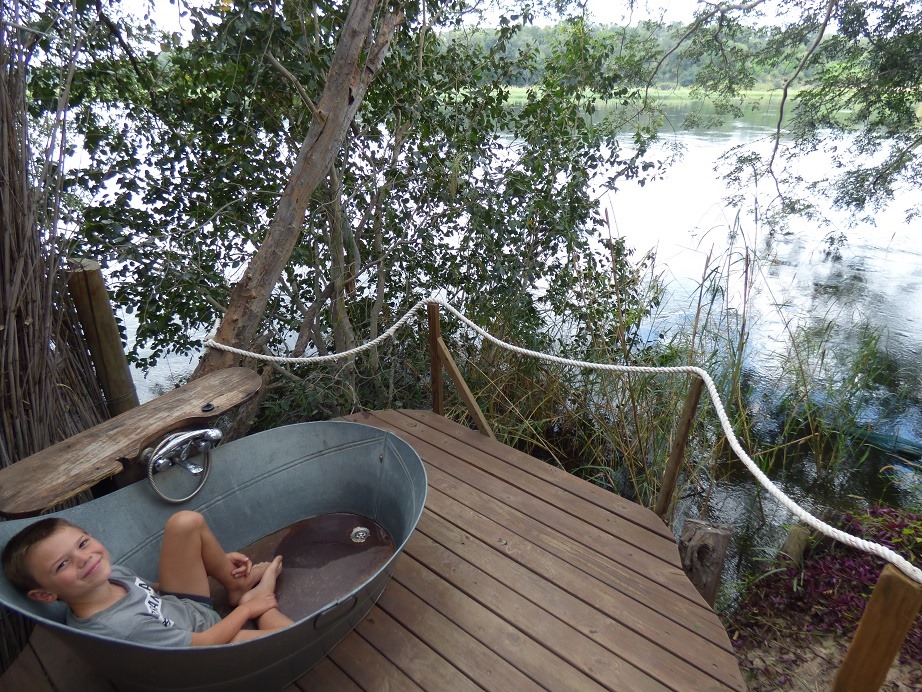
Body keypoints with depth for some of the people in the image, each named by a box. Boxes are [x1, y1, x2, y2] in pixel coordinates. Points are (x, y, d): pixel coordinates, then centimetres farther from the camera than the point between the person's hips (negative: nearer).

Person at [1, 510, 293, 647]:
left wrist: (217, 561, 1)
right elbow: (205, 643, -26)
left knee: (186, 522, -10)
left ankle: (238, 585, 9)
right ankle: (250, 597, 0)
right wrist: (249, 608, -10)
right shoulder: (117, 629, -37)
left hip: (183, 605, 8)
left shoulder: (109, 573, -13)